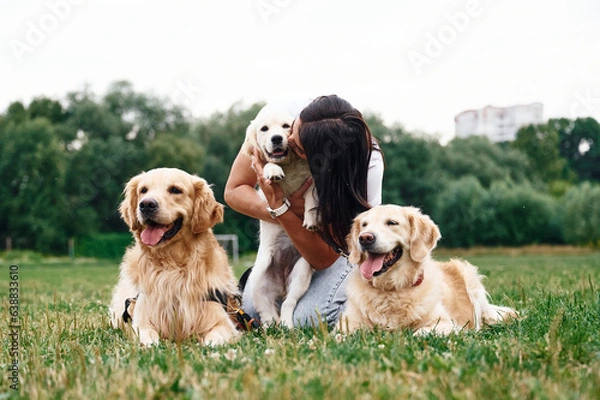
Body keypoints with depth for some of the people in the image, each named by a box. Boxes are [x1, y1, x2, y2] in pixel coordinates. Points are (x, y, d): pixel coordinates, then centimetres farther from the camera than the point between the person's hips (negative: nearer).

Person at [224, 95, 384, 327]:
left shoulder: (369, 164, -36)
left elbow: (323, 259, -30)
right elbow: (234, 190, -17)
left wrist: (281, 210, -44)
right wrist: (275, 211, -37)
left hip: (342, 243, -3)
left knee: (310, 318, -21)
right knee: (252, 309, -10)